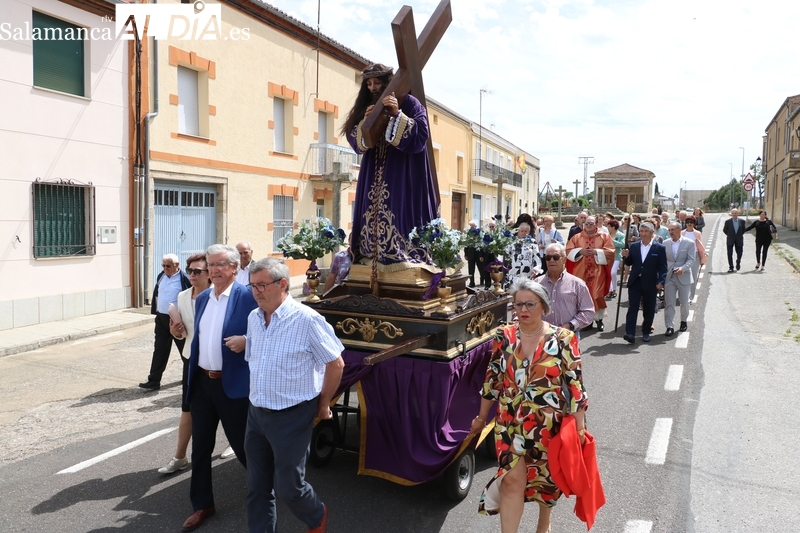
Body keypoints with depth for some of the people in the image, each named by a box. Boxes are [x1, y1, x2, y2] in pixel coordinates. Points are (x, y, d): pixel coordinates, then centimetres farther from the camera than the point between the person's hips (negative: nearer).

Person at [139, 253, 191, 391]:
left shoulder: (184, 279, -15)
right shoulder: (161, 276, 6)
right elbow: (156, 293, 18)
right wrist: (155, 310, 15)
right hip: (161, 319, 6)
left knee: (185, 349, 10)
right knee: (159, 350, 7)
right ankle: (154, 380, 10)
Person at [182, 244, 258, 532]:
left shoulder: (247, 297, -12)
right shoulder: (201, 299, 9)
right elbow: (198, 338, 17)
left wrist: (245, 341, -28)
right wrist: (192, 376, 17)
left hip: (233, 385, -6)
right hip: (202, 382, 6)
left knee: (242, 444, 8)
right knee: (200, 446, 13)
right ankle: (202, 504, 30)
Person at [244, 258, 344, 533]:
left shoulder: (306, 319, -17)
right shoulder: (253, 318, 3)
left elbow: (335, 363, -11)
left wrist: (323, 403, -2)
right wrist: (258, 397, 14)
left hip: (292, 416, -6)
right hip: (256, 414, 6)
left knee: (287, 487, 5)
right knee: (257, 487, 13)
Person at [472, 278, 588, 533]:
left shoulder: (563, 339, -9)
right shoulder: (504, 336, -3)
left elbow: (575, 383, -8)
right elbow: (493, 379, 5)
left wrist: (579, 426, -10)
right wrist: (482, 416, 11)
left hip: (549, 424, 0)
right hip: (510, 423, 1)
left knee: (546, 476, 18)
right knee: (512, 479, -6)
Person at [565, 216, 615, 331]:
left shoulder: (604, 237, 4)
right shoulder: (577, 237, 7)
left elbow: (611, 252, -4)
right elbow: (568, 251, 3)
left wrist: (596, 252, -16)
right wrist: (580, 251, -13)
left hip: (597, 272, -1)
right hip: (581, 272, 1)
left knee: (597, 295, -1)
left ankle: (599, 319, 12)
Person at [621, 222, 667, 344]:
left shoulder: (659, 248, -1)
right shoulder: (633, 246, 7)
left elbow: (663, 267, -3)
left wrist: (661, 281, -15)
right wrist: (626, 256, -8)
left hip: (650, 284, -1)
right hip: (635, 282, 2)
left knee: (649, 310, 9)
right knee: (632, 308, -6)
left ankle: (646, 332, 23)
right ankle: (630, 333, -10)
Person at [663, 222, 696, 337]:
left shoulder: (689, 243, -3)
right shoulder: (665, 243, 5)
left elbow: (691, 259, -9)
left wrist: (682, 268, -25)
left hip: (684, 277, -1)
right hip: (669, 277, 2)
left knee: (684, 302, 10)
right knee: (669, 303, -3)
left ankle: (684, 321, 33)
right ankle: (670, 326, -2)